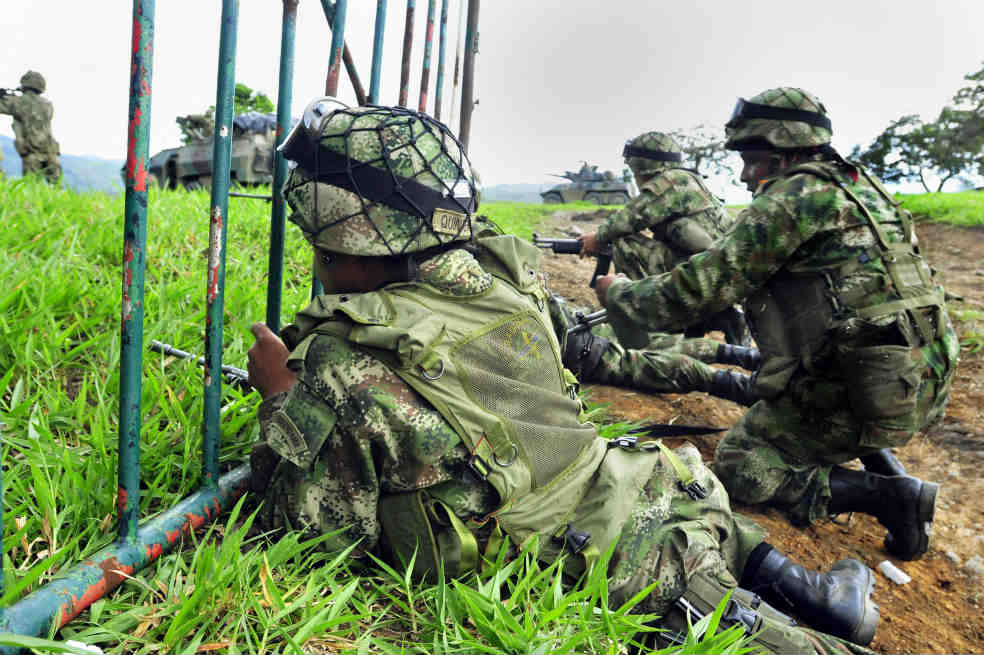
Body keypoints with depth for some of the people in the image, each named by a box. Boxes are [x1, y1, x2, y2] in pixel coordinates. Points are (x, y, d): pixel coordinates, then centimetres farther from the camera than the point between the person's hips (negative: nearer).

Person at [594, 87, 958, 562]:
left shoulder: (794, 197, -12)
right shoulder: (858, 186, 14)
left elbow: (701, 290, -13)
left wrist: (617, 294, 1)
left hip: (859, 396, -9)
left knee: (738, 464, 6)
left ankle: (884, 495, -4)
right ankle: (879, 463, 23)